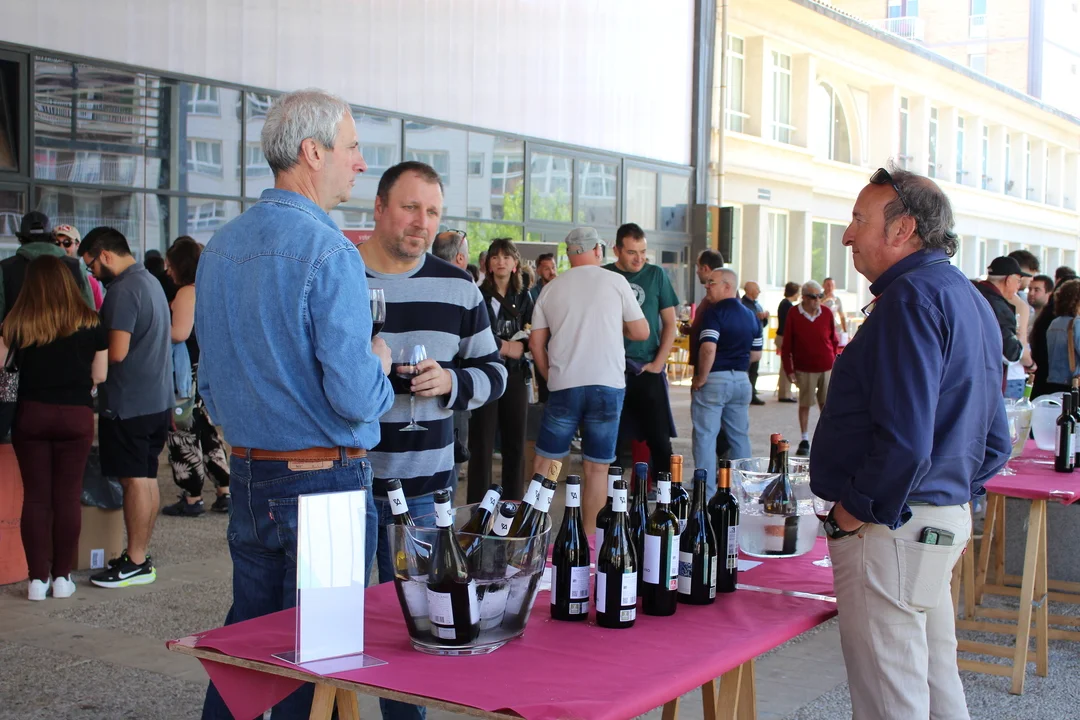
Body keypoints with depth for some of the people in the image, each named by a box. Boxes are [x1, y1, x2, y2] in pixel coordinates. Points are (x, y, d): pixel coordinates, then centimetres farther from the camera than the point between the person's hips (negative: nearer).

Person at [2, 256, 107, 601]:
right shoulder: (90, 324, -3)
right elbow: (99, 376, 1)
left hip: (31, 414, 0)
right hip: (76, 416, 0)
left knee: (35, 497, 7)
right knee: (68, 496, 7)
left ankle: (38, 578, 8)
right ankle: (62, 576, 10)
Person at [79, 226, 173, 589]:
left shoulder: (124, 290, -16)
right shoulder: (151, 281, 15)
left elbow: (117, 352, -22)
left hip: (129, 403, -10)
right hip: (158, 399, 10)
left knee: (135, 481, -4)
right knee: (147, 479, 13)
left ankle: (136, 563, 2)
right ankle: (140, 555, 21)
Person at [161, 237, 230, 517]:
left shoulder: (187, 292, -15)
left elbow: (179, 333, -24)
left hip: (188, 374, -9)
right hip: (207, 371, 9)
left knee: (183, 434, 1)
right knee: (207, 432, 15)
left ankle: (192, 498, 7)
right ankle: (224, 493, 16)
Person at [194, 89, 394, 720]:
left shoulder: (220, 248, 9)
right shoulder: (329, 252, -17)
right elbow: (355, 398, -21)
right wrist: (379, 365, -2)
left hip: (248, 477, 8)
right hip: (325, 480, -7)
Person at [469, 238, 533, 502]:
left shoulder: (523, 297, 12)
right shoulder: (479, 295, 0)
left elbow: (533, 337, 6)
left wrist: (519, 345, -13)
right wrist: (507, 347, -8)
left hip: (515, 375, 4)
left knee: (515, 442, 6)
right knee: (482, 443, -3)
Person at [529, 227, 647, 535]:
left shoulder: (551, 288, 7)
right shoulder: (615, 281, 1)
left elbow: (536, 342, 9)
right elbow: (642, 332, 4)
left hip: (564, 386, 2)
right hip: (608, 385, -1)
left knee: (543, 461, 11)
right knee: (597, 467, 5)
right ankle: (589, 538, 8)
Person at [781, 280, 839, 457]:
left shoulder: (827, 313, 1)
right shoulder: (794, 315, -5)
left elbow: (834, 340, 9)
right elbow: (787, 344, -2)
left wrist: (835, 362, 5)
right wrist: (788, 368, -4)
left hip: (827, 368, 2)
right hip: (804, 368, -2)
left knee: (826, 404, 7)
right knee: (804, 404, 2)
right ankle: (804, 440, 10)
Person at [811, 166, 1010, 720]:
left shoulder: (913, 296, -16)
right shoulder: (966, 297, 16)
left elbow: (905, 437, -25)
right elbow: (994, 441, 21)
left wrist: (859, 508, -13)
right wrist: (956, 492, 19)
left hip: (892, 530, -10)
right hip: (946, 518, 10)